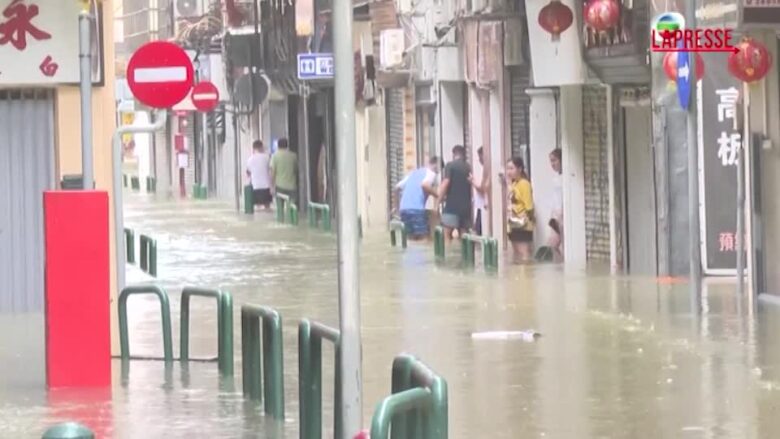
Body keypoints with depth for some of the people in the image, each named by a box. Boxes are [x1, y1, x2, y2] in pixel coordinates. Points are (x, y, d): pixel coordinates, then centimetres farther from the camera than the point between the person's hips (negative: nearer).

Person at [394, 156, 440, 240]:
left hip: (403, 209, 7)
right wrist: (438, 196, -6)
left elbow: (398, 187, 25)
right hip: (416, 209, -7)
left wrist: (398, 206, 35)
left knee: (413, 238, 12)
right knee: (424, 238, -8)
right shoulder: (431, 173, 5)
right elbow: (425, 185, -18)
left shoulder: (414, 173, 27)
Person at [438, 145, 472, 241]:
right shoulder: (468, 168, 12)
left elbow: (446, 183, -13)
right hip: (466, 206, 6)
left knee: (447, 234, -6)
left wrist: (440, 198, -5)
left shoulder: (450, 166, -4)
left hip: (452, 205, -6)